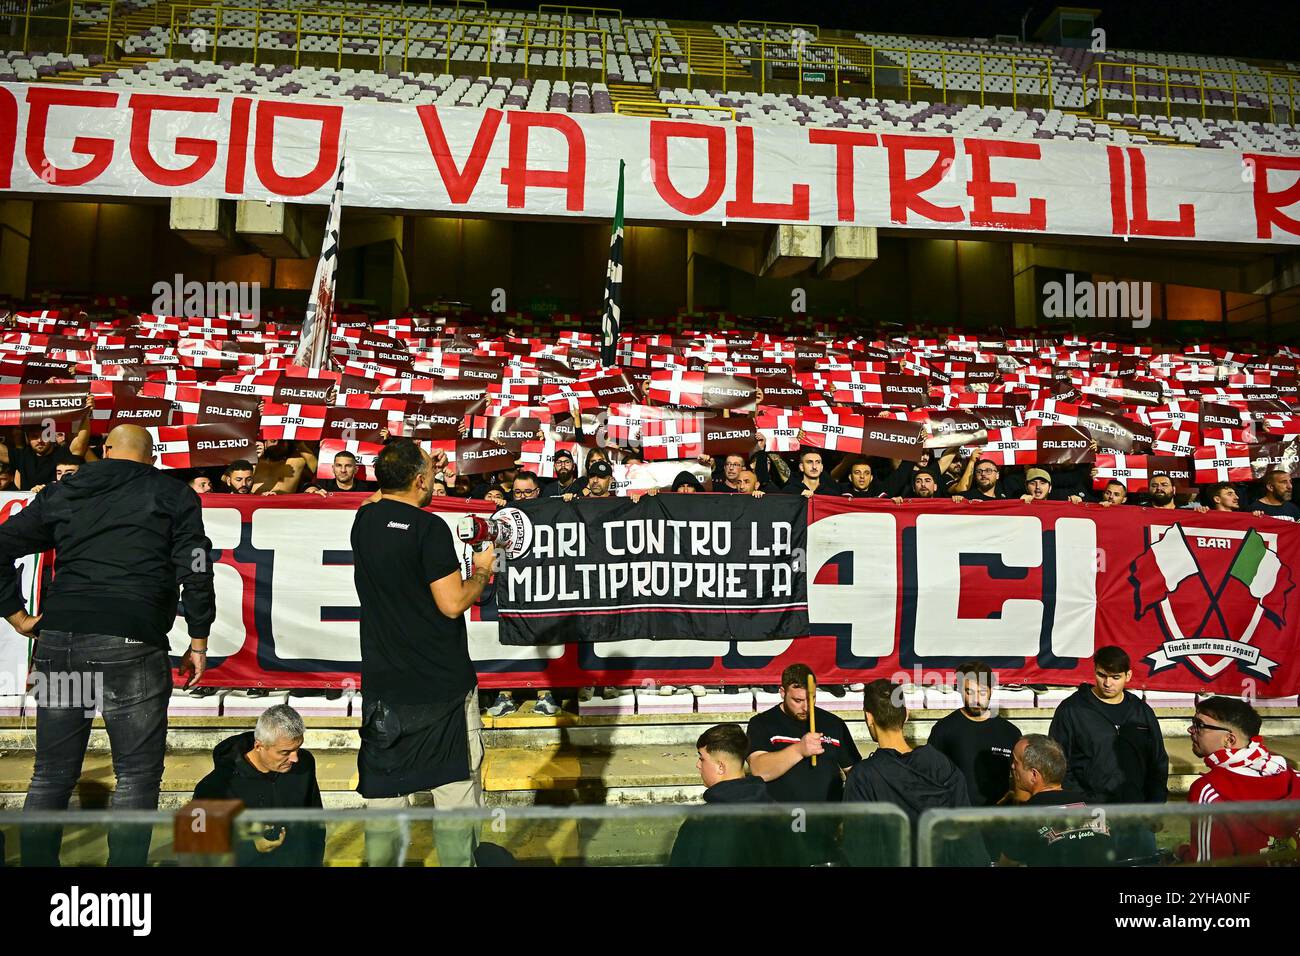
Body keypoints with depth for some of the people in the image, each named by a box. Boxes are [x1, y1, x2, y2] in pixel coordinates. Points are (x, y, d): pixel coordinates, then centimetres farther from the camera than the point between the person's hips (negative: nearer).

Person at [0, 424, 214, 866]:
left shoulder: (62, 492, 17)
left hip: (58, 641, 4)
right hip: (131, 646, -4)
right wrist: (198, 642, 3)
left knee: (51, 775, 15)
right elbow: (195, 571, -2)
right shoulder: (173, 494, 6)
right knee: (137, 776, 5)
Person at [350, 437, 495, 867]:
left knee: (383, 791, 13)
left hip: (382, 686, 6)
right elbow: (453, 604, -17)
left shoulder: (364, 521, 3)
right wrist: (482, 570, -1)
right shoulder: (429, 528, -16)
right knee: (454, 786, 6)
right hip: (442, 684, -5)